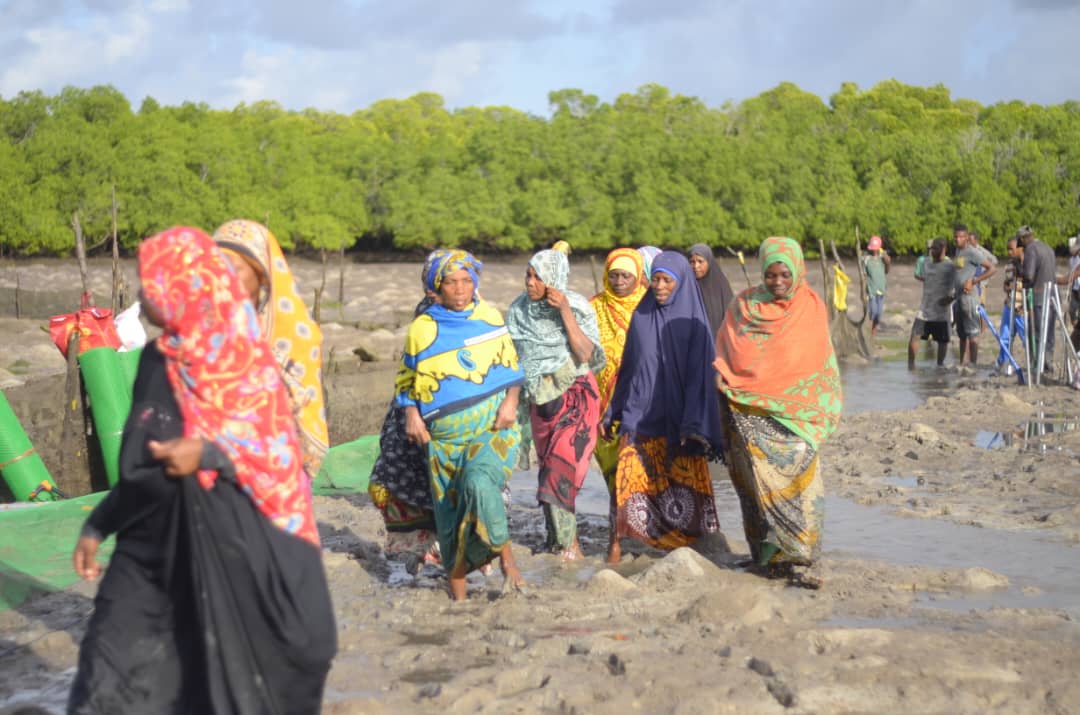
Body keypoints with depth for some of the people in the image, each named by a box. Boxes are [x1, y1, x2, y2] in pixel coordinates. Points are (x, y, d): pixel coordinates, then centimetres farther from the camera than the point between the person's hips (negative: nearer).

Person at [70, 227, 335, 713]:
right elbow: (139, 461, 13)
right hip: (155, 539, 5)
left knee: (234, 664, 3)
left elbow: (274, 448, -12)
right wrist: (97, 526, 11)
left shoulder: (241, 357, -9)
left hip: (231, 539, -5)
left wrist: (208, 454, -26)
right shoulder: (160, 361, 6)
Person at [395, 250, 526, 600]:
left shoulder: (489, 317, 5)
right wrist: (412, 415, -1)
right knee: (449, 510, 4)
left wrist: (511, 401, -5)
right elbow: (406, 379, 14)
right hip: (444, 436, 2)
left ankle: (504, 554, -11)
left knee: (480, 482, -30)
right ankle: (457, 593, 15)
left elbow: (511, 365, 11)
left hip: (494, 426, -2)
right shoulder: (422, 328, 5)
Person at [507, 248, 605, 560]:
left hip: (575, 396, -5)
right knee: (549, 467, 6)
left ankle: (568, 542, -6)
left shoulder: (578, 307, -11)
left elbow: (586, 355, -21)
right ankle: (560, 539, 15)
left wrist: (565, 312, -24)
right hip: (540, 401, 5)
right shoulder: (518, 310, 0)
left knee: (561, 465, -15)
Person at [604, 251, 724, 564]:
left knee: (683, 480, 2)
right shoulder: (641, 316, 7)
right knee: (630, 477, -8)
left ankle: (690, 544, 15)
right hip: (640, 412, 2)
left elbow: (700, 373, -7)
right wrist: (613, 412, 12)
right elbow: (628, 365, 13)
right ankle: (617, 541, -4)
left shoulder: (692, 320, -3)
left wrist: (693, 425, -14)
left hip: (678, 418, -2)